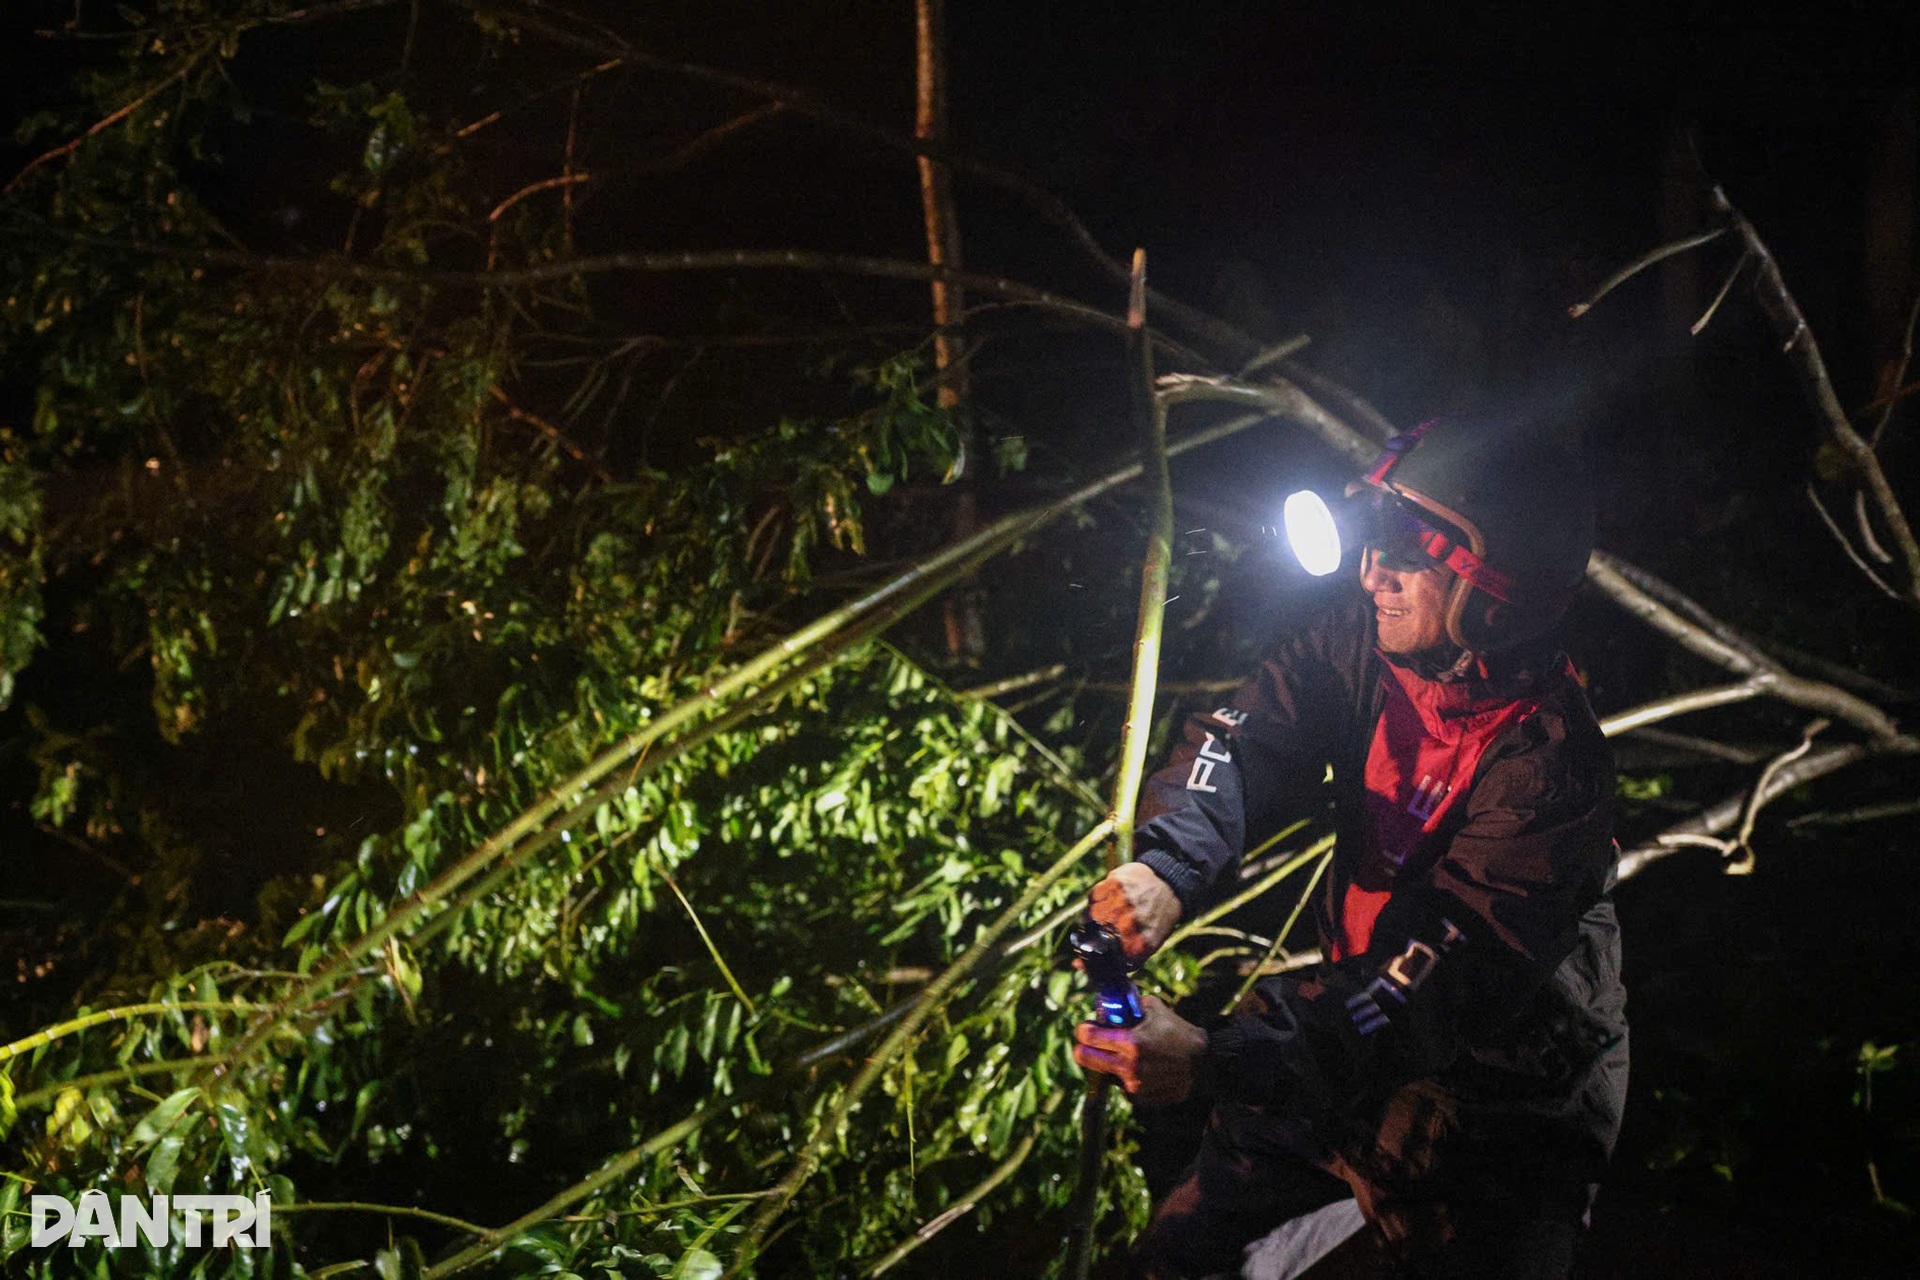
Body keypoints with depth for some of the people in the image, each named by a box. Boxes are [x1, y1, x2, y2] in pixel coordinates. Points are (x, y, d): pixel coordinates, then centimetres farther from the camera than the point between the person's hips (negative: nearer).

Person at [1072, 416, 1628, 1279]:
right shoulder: (1364, 643, -9)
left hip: (1496, 1105, -6)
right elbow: (1247, 742, -18)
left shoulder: (1549, 762, -29)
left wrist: (1217, 1060, -44)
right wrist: (1168, 868, -41)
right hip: (1358, 1027, 6)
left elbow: (1441, 976, -35)